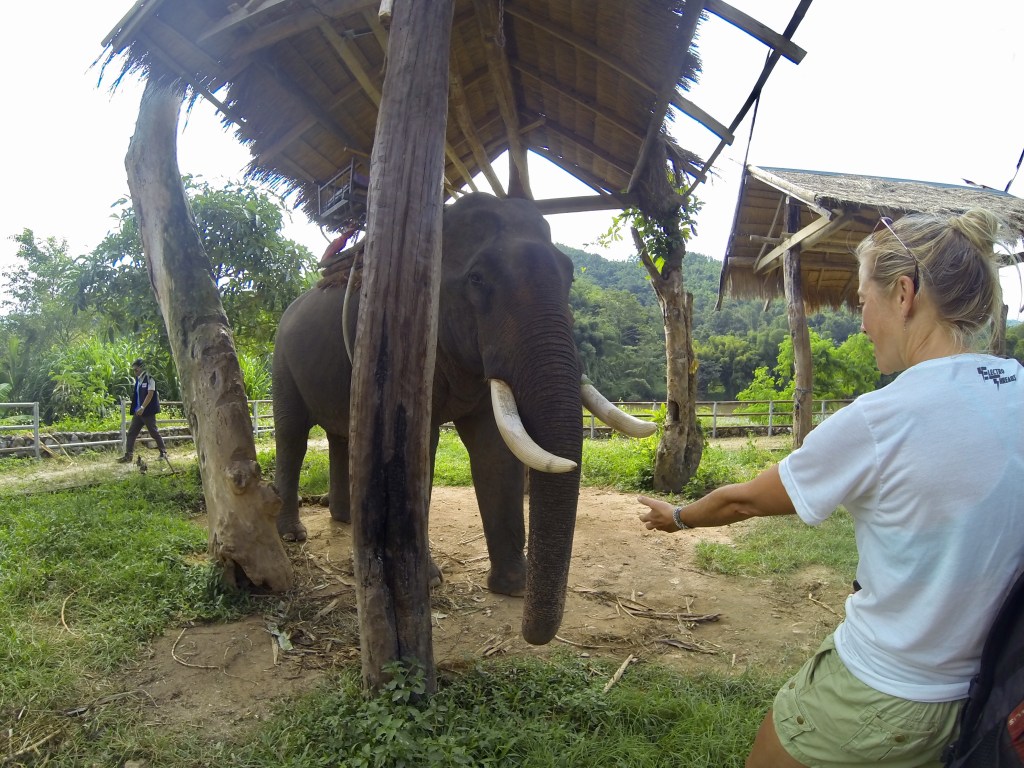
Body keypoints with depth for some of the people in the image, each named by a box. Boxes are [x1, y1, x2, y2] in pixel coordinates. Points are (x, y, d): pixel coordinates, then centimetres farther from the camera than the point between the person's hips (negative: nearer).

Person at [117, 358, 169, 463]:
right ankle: (128, 455, 3)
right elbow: (136, 395, 19)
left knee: (154, 432, 1)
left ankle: (163, 453, 13)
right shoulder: (138, 380, 14)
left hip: (148, 411, -8)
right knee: (131, 433, 2)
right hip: (138, 411, 8)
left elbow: (150, 394, -18)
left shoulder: (149, 378, -9)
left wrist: (143, 407, -25)